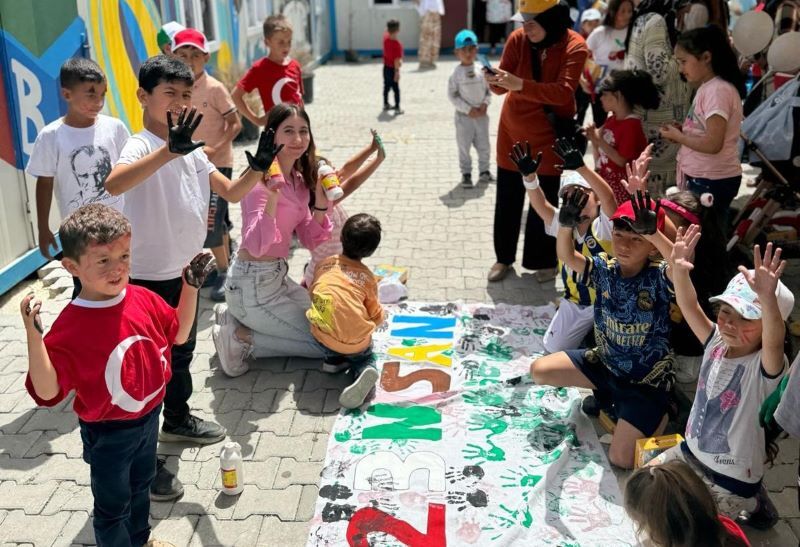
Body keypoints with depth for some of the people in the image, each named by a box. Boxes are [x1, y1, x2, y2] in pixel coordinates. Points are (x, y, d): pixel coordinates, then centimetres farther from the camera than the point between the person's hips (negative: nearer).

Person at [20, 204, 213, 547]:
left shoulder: (144, 300, -11)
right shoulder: (70, 328, -29)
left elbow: (178, 333, 5)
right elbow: (47, 392, -31)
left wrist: (191, 286, -5)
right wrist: (34, 335, -43)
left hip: (149, 417, 6)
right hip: (108, 434, -6)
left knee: (140, 485, 31)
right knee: (112, 505, 16)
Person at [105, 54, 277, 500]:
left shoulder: (192, 151, 5)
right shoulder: (142, 146, -21)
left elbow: (233, 192, 9)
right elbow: (114, 184, -44)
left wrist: (259, 166, -10)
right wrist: (170, 149, -56)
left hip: (186, 271, 9)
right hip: (150, 278, -8)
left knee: (182, 352, 25)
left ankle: (178, 420, 47)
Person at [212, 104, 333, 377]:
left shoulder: (299, 180, 6)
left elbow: (310, 240, 7)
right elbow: (256, 246, -30)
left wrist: (320, 200, -6)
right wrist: (272, 198, -42)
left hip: (278, 277, 9)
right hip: (253, 286, -9)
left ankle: (235, 318, 17)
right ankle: (241, 339, 0)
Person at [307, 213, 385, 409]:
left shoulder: (325, 264, 9)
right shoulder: (368, 278, 7)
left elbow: (312, 293, 23)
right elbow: (376, 318, 12)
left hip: (323, 336, 1)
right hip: (358, 342, -1)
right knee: (365, 357, 29)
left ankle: (333, 359, 18)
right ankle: (363, 370, -4)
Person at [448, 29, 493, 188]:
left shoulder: (481, 70, 0)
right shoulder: (456, 73, -10)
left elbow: (488, 90, 7)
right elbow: (452, 95, -10)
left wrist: (485, 104, -10)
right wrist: (468, 109, -15)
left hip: (481, 114, 3)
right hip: (464, 115, -3)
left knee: (483, 145, 12)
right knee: (464, 146, 4)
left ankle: (484, 171, 27)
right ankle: (466, 173, 16)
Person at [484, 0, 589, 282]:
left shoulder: (574, 46, -18)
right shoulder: (517, 39, -10)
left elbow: (564, 92, -30)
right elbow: (503, 85, -8)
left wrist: (519, 84, -42)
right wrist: (495, 81, -33)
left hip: (549, 133, -3)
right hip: (512, 127, 3)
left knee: (546, 199, 3)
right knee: (508, 197, 8)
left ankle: (545, 261, 20)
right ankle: (504, 257, 23)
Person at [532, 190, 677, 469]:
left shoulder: (658, 276, -21)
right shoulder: (604, 268, -8)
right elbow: (567, 257, -20)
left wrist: (653, 233, -58)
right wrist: (566, 225, -40)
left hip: (647, 380, -5)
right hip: (606, 362, 5)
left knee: (621, 459, -14)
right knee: (539, 370, -1)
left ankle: (657, 415, 17)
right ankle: (606, 394, 18)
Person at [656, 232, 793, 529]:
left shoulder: (764, 365, -26)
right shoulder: (718, 342, -8)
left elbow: (775, 342, -49)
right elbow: (689, 307, -18)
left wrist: (768, 298, -68)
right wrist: (679, 270, -39)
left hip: (732, 478, -7)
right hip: (691, 452, 7)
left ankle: (753, 504, 17)